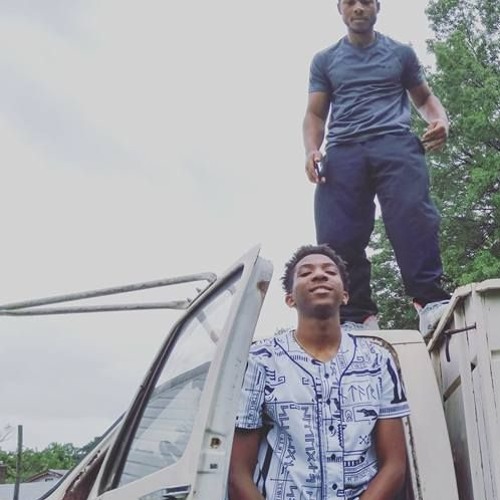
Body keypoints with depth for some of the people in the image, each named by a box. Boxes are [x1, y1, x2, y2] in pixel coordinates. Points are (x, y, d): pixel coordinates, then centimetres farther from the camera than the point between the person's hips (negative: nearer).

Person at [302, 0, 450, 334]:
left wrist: (440, 121, 2)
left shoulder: (401, 53, 23)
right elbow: (315, 114, 19)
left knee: (412, 214, -27)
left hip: (395, 143, -1)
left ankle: (430, 301, -31)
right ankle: (355, 318, -14)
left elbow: (424, 97, 27)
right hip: (343, 151, 1)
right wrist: (311, 150, -2)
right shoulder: (325, 61, 24)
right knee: (337, 237, -15)